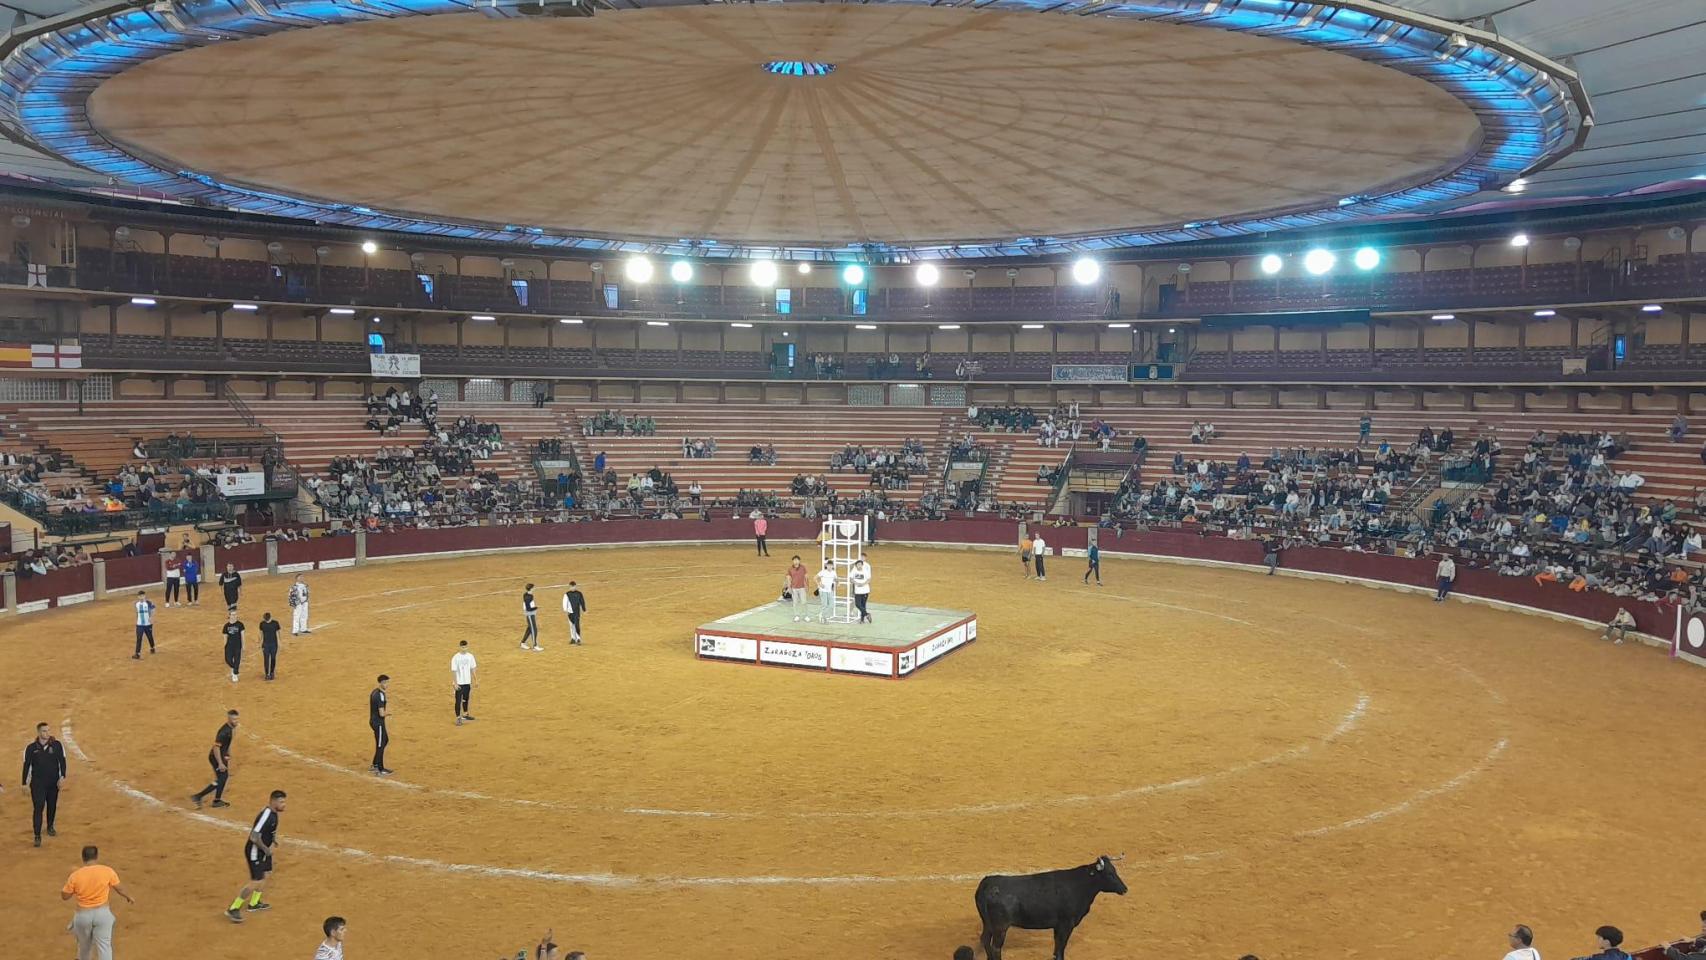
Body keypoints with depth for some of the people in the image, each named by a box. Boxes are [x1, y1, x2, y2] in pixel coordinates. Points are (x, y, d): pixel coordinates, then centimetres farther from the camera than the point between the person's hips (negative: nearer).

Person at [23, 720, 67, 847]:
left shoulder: (57, 745, -4)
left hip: (54, 782, 2)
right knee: (38, 808, -10)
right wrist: (25, 783, 2)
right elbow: (26, 765, 2)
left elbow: (62, 761, -1)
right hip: (37, 783, -2)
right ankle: (37, 836, -7)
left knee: (52, 806, 16)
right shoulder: (31, 748, -5)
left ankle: (50, 827, 40)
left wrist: (62, 776, -10)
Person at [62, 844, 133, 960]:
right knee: (104, 945, 4)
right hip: (102, 913, -1)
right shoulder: (108, 871, -11)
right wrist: (128, 897, 22)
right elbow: (119, 888, 2)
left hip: (83, 915, 1)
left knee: (84, 945, 25)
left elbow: (64, 896, 1)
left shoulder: (75, 875, -12)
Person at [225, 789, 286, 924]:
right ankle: (233, 909, 2)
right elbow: (254, 837, -31)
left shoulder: (274, 813, -1)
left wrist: (274, 836, 6)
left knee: (265, 874, 21)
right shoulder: (265, 815, -29)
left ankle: (254, 904, 39)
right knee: (256, 881, -9)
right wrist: (266, 849, -20)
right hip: (255, 851, -10)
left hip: (264, 849, 10)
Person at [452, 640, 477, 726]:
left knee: (466, 699, 18)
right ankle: (458, 718, 1)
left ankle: (465, 714, 34)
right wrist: (455, 683, -14)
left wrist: (473, 681, 8)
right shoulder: (455, 658, -13)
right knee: (458, 700, -3)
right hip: (459, 683, -5)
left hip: (467, 682, 5)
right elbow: (453, 671, -11)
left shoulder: (470, 656, 1)